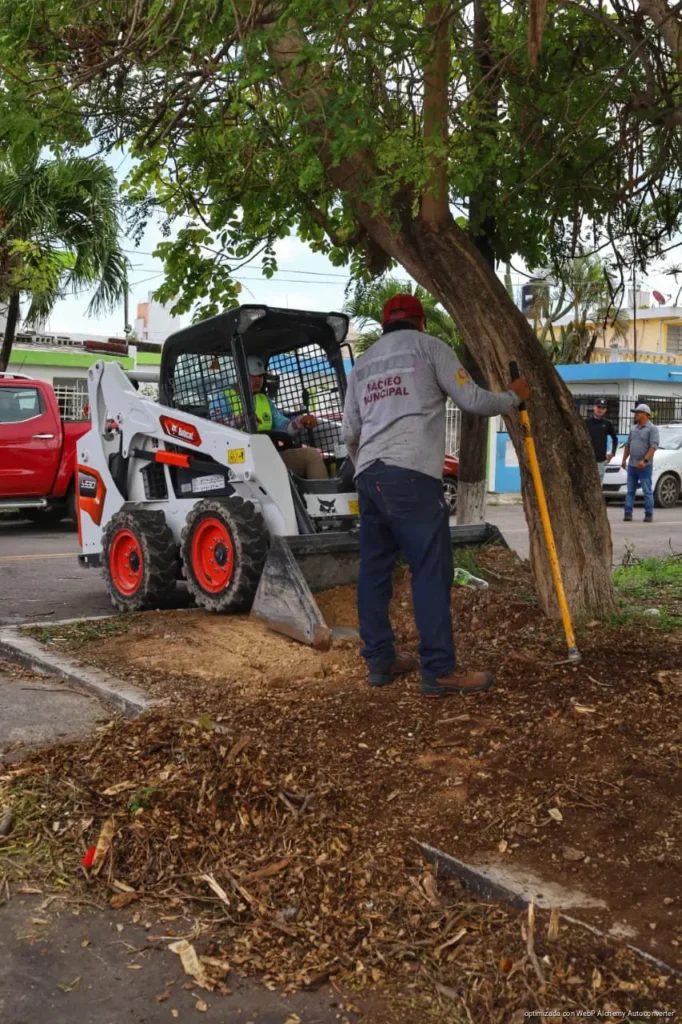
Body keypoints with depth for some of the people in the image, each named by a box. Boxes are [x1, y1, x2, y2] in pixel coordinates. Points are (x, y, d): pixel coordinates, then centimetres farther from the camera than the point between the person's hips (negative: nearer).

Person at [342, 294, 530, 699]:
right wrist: (513, 397, 20)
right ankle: (440, 672, -6)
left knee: (375, 569, 12)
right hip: (411, 475, -7)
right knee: (432, 571, -6)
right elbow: (472, 400, 2)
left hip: (369, 476, 7)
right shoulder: (428, 346, 7)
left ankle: (380, 660, 17)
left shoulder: (363, 363, 24)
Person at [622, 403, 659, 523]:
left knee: (647, 491, -3)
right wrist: (624, 459, 11)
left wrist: (644, 460, -23)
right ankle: (628, 513, 7)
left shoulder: (652, 429, -5)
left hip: (645, 466, -6)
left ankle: (649, 515, 1)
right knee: (630, 491, 5)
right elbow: (627, 445, 21)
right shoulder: (633, 429, 15)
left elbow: (653, 446, -14)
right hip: (632, 465, 6)